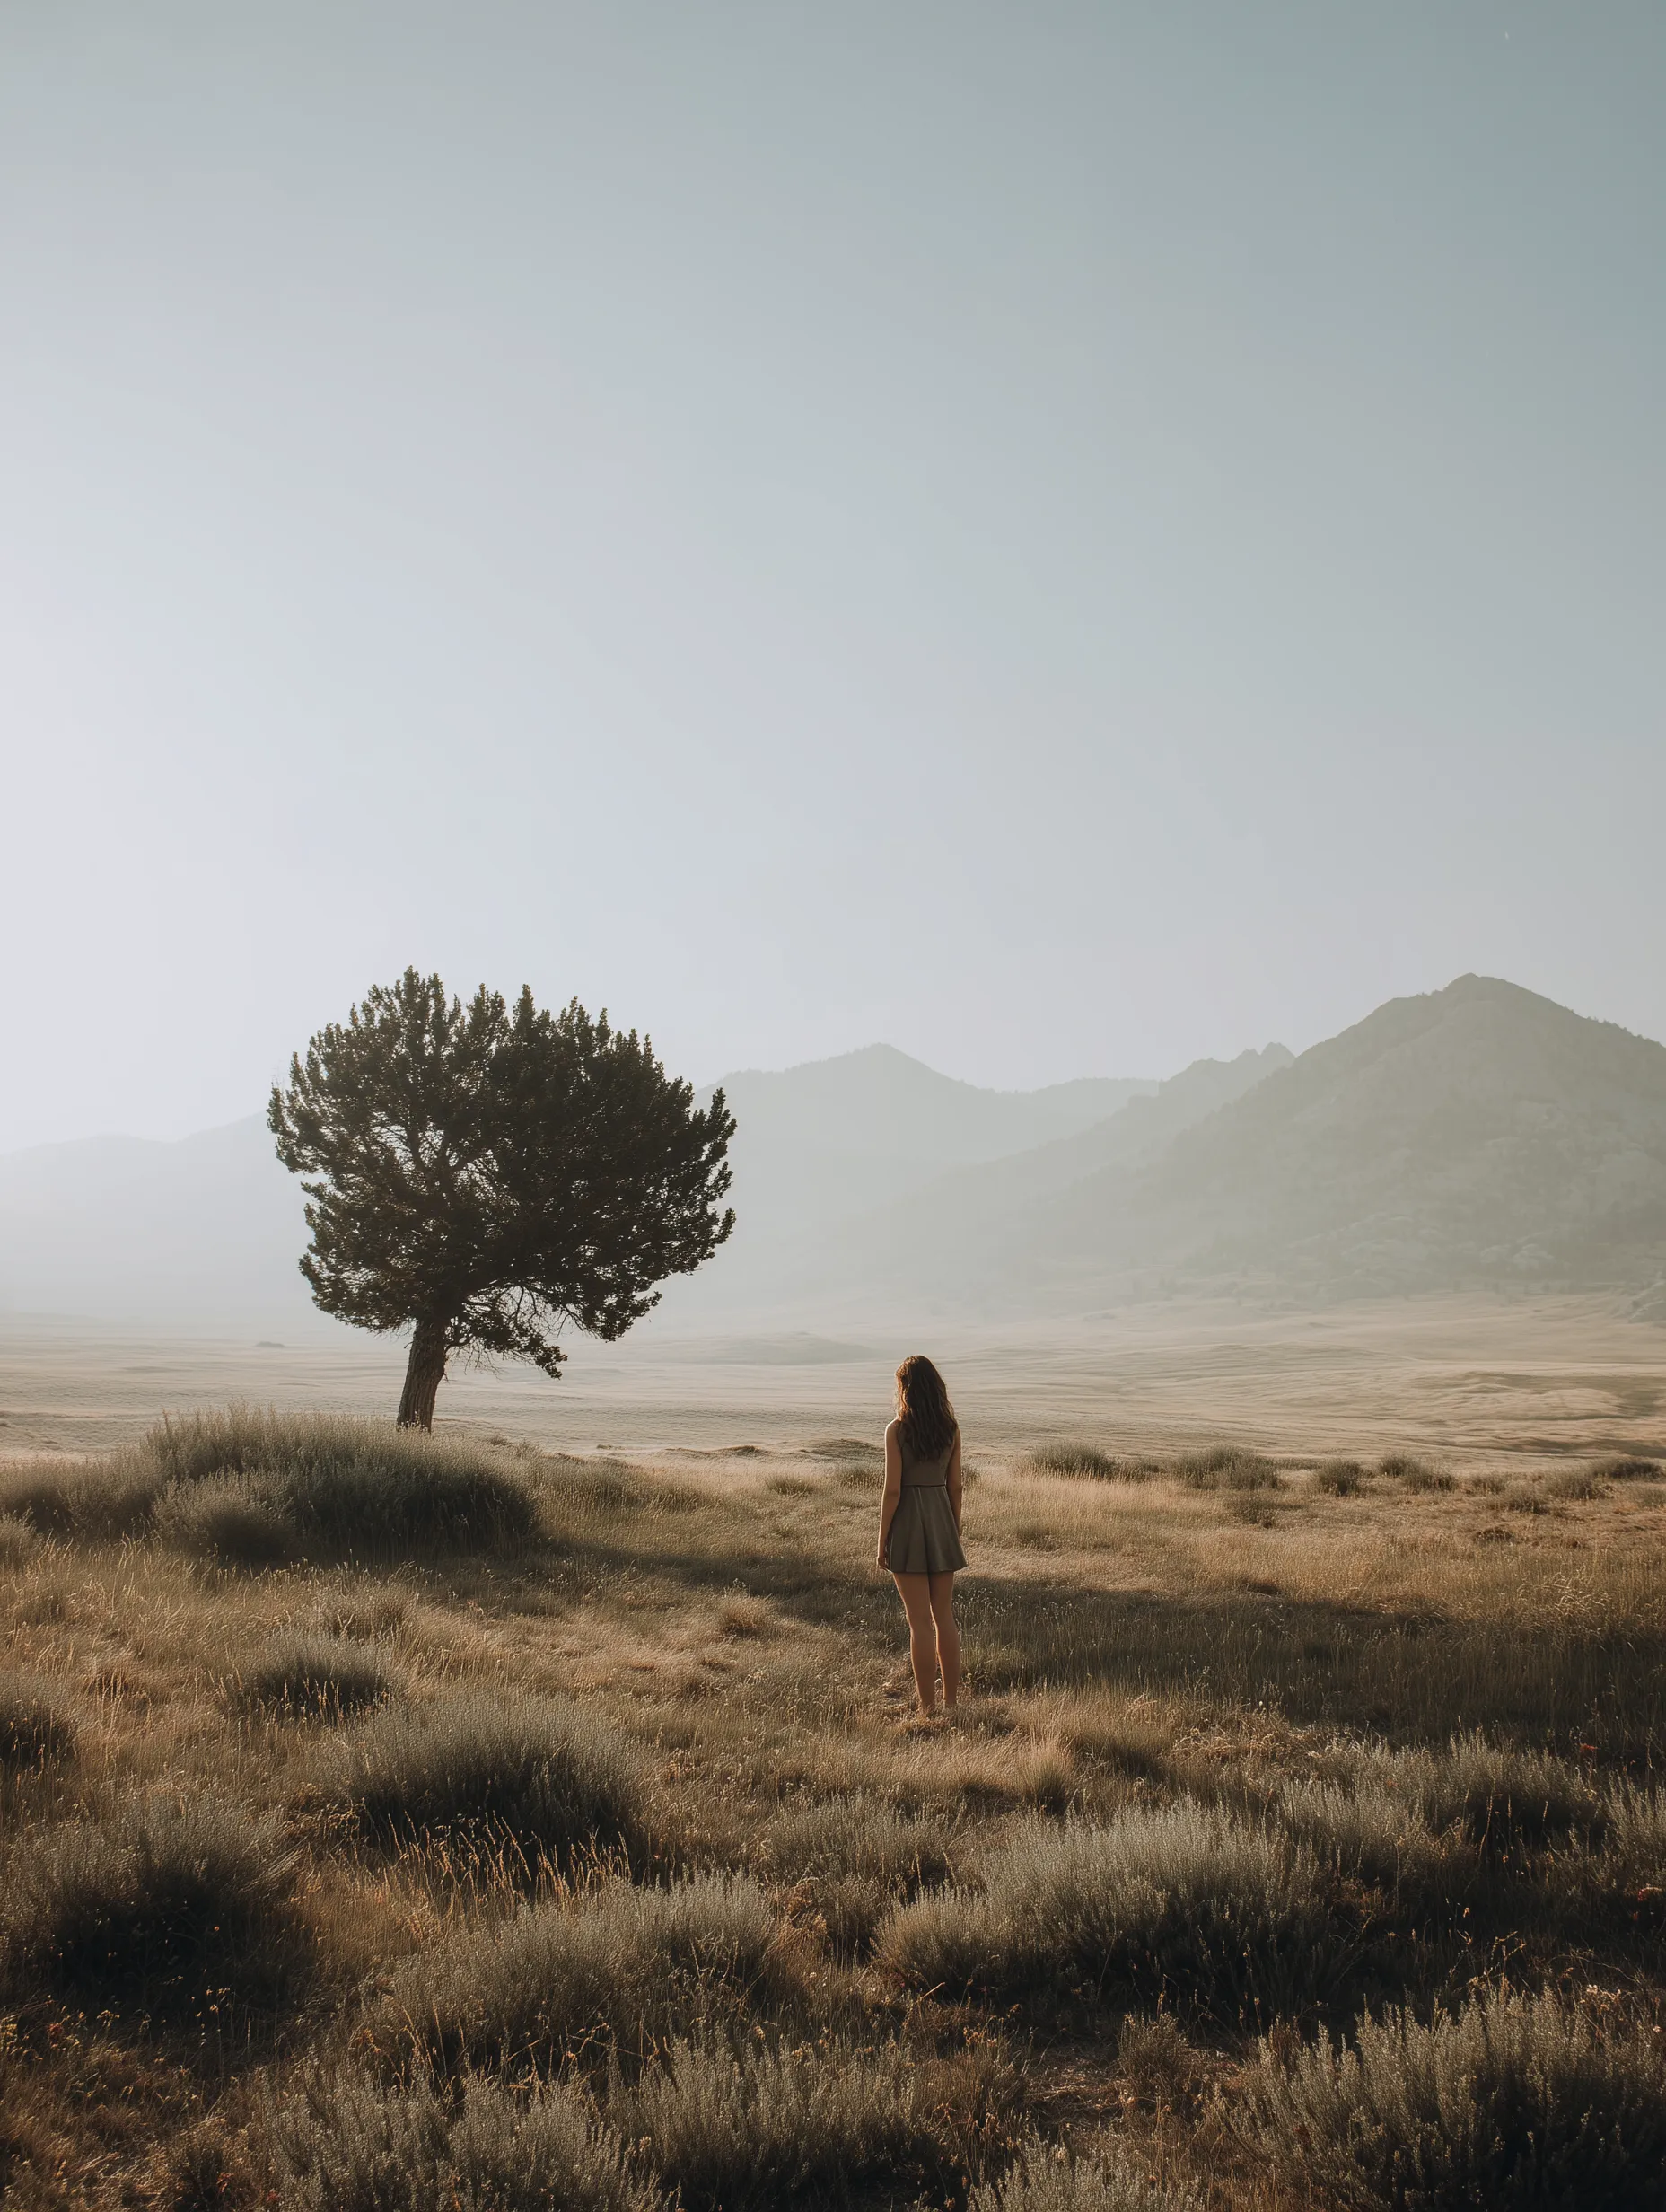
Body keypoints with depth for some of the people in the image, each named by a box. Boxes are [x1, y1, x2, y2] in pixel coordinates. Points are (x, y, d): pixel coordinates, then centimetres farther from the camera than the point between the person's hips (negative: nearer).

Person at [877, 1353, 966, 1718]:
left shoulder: (897, 1430, -12)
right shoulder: (951, 1429, 1)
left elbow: (892, 1490, -12)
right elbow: (955, 1486, 6)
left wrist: (882, 1542, -5)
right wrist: (954, 1534, 16)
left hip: (907, 1524, -4)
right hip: (942, 1521, 5)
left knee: (920, 1623, 1)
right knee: (945, 1618, 14)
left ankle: (929, 1709, 5)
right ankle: (951, 1702, 19)